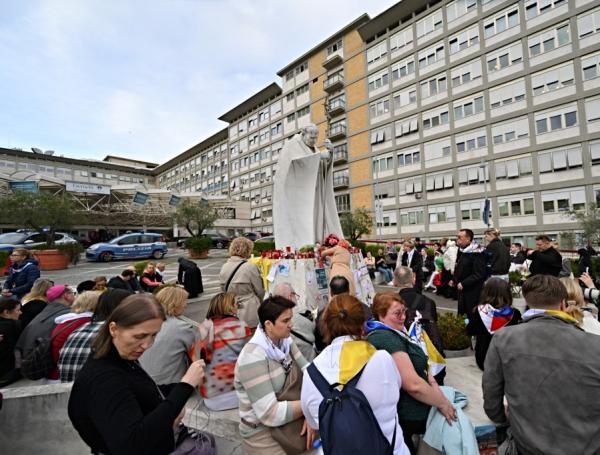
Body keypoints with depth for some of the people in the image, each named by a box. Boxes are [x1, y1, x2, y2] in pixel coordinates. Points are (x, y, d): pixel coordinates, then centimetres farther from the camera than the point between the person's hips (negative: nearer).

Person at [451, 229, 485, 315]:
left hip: (472, 292, -8)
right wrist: (454, 280, 10)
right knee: (461, 315, 16)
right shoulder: (461, 251, 10)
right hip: (462, 290, 8)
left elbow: (479, 274, -22)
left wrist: (463, 283, -23)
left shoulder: (476, 254, -17)